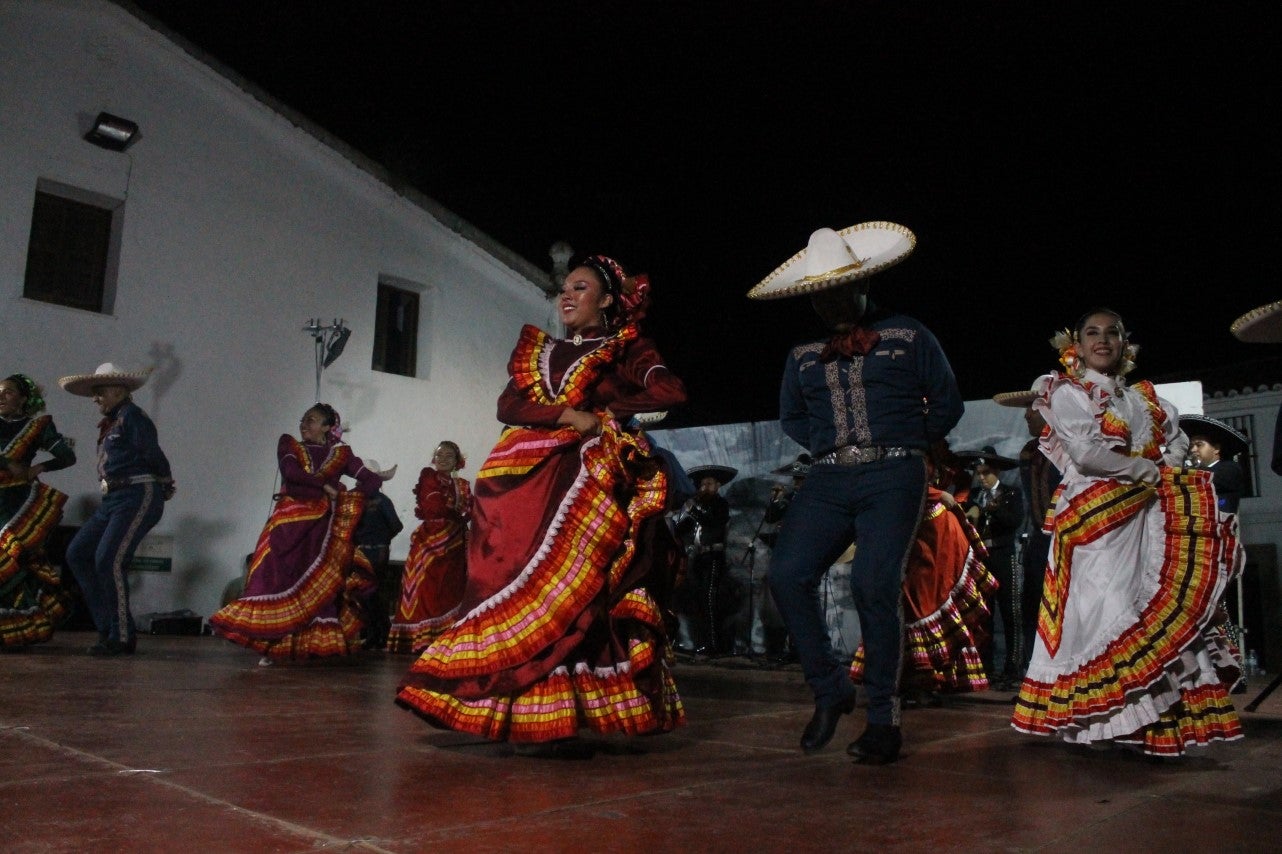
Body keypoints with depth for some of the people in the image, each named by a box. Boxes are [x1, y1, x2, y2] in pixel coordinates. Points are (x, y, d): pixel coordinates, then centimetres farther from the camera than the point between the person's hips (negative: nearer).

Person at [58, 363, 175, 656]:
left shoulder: (131, 415, -8)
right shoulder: (109, 423, 19)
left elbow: (152, 453, -13)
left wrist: (164, 485, -1)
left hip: (138, 498, -10)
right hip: (113, 500, 10)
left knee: (108, 561, -14)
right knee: (77, 553, 7)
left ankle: (122, 637, -3)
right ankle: (107, 626, 12)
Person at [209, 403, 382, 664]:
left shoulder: (341, 454, 9)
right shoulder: (288, 444, 13)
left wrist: (346, 501, -8)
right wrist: (325, 486, -4)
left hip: (322, 528, -1)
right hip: (288, 524, 1)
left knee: (317, 584, -6)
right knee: (278, 579, -4)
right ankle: (272, 646, -2)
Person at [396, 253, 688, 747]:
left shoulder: (627, 349, 12)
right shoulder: (540, 352, 24)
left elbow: (672, 393, -7)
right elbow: (507, 405, 7)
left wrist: (606, 412, -2)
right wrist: (567, 415, -8)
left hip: (589, 477, -4)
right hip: (527, 476, 4)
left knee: (571, 589, -14)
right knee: (517, 584, -5)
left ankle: (555, 717, -14)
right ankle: (524, 713, -3)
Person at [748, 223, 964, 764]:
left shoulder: (909, 338, 8)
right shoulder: (803, 357, 17)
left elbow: (946, 402, 12)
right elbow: (791, 418, 28)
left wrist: (907, 444, 5)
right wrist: (827, 448, 13)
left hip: (893, 478, -4)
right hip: (828, 481, 4)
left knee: (874, 585, -17)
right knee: (787, 575, -13)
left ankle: (884, 720, -2)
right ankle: (829, 690, 4)